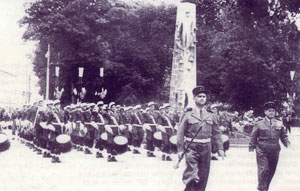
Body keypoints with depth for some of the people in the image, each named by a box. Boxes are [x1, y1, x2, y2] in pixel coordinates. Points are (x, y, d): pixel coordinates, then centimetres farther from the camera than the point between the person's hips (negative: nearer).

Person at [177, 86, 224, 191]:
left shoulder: (210, 115, 9)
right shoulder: (188, 114, -2)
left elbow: (217, 132, 13)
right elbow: (180, 133, -2)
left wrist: (220, 148, 6)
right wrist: (180, 149, -7)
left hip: (206, 148, 4)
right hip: (191, 148, -4)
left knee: (203, 176, 9)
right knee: (191, 175, -10)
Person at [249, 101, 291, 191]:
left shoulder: (279, 124, 8)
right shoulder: (259, 124, 0)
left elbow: (283, 136, 12)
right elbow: (253, 137, 3)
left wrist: (287, 143, -4)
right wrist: (251, 147, -2)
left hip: (274, 151, 4)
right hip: (262, 151, -3)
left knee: (271, 171, 10)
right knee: (263, 170, -9)